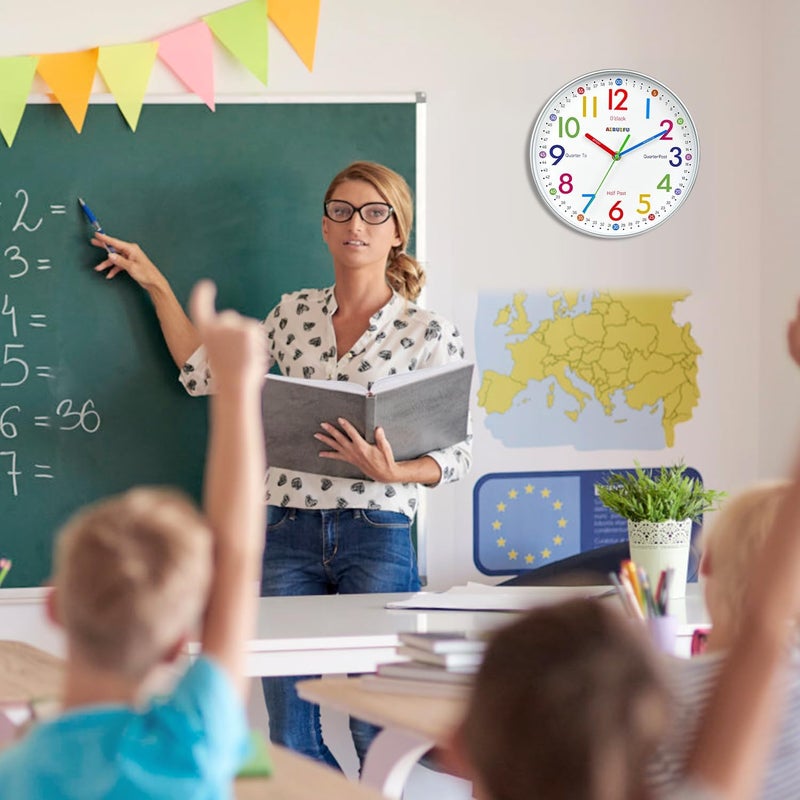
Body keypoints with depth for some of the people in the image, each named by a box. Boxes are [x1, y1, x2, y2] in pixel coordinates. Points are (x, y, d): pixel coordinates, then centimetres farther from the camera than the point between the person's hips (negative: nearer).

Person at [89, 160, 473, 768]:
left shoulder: (428, 332, -1)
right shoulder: (295, 313, 11)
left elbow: (457, 451, 0)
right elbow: (208, 375, 20)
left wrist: (391, 472, -18)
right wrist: (156, 285, 21)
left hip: (378, 534, -3)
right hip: (289, 531, 4)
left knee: (379, 730, -5)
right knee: (289, 737, 4)